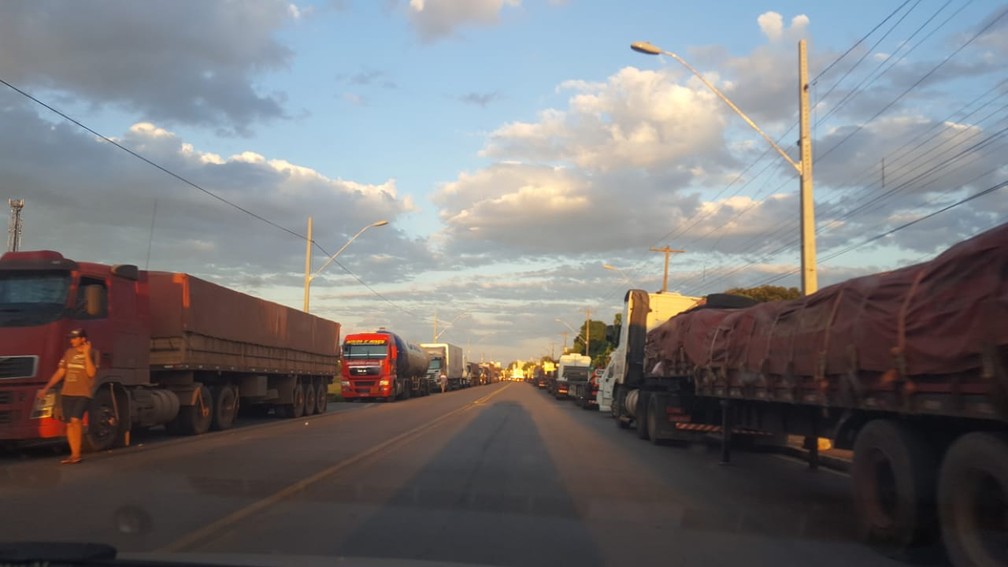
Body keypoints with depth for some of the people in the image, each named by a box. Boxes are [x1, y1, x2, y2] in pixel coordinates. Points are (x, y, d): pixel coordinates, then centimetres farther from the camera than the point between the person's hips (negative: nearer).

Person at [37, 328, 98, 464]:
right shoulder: (69, 352, 11)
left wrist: (86, 354, -18)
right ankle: (74, 454, 11)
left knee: (75, 420, -21)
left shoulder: (92, 354, -4)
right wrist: (46, 388, 10)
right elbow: (60, 372, 15)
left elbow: (91, 373, -16)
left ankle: (77, 454, -12)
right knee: (69, 424, 4)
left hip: (83, 394, -6)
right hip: (67, 394, 6)